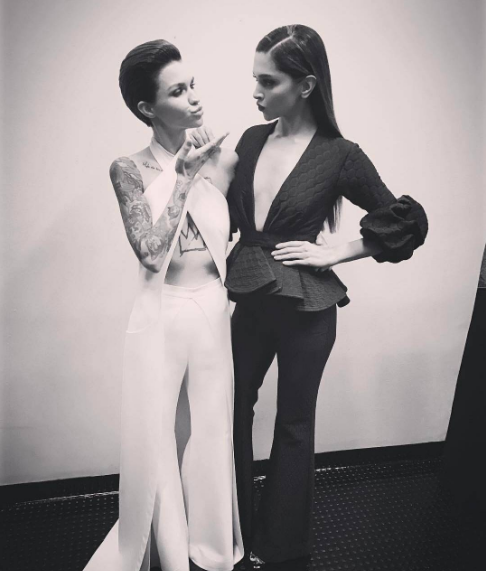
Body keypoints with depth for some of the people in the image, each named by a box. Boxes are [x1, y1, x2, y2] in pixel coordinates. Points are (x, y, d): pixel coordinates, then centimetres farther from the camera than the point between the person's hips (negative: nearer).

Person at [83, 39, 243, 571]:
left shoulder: (220, 160, 1)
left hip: (213, 312, 3)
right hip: (161, 316, -2)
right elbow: (151, 252, -18)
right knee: (152, 442, 9)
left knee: (214, 433, 15)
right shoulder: (129, 170, -7)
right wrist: (184, 177, -16)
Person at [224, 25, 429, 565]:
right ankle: (230, 530, 41)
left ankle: (278, 544, 39)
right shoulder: (252, 139, 2)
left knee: (293, 424, 14)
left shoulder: (339, 155, -11)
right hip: (249, 302, 5)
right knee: (233, 410, 15)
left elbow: (406, 221, -6)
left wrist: (333, 252, -11)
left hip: (304, 310, -4)